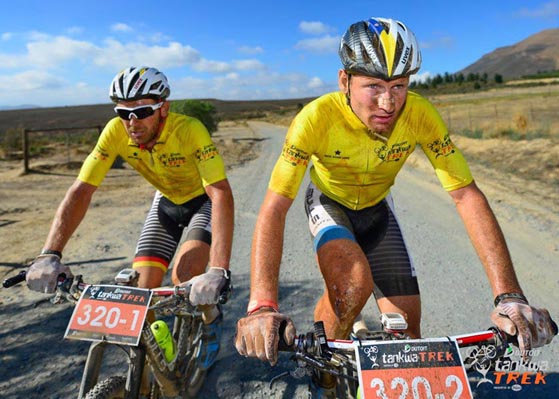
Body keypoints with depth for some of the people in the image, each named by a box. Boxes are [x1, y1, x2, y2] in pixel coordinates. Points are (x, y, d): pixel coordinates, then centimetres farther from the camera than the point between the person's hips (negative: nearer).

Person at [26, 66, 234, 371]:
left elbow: (221, 195, -43)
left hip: (204, 201, -3)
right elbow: (81, 191, -23)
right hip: (166, 201, 4)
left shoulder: (189, 130, -35)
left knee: (185, 276, -25)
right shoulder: (116, 132, -23)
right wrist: (49, 255, -34)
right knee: (143, 290, -7)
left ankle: (211, 320, 9)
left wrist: (218, 271, -54)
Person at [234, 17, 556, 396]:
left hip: (376, 209, 3)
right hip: (330, 204, -2)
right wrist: (262, 306, -50)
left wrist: (510, 296, -36)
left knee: (407, 333, -4)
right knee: (354, 282, -34)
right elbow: (274, 209, -38)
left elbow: (466, 195, -27)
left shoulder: (419, 114, -27)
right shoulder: (318, 117, -34)